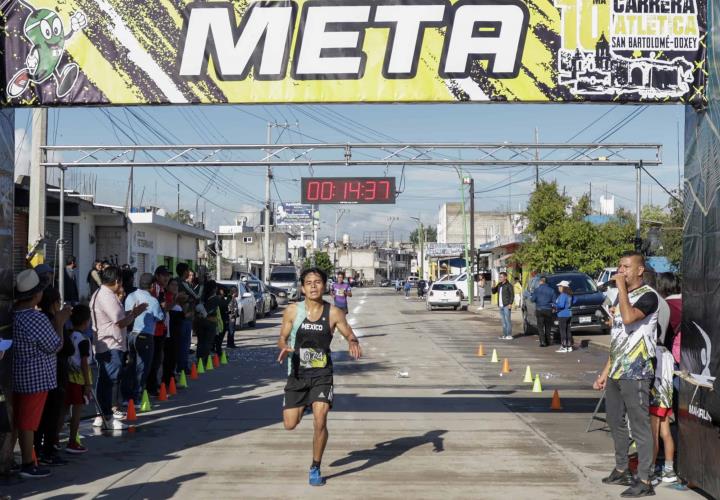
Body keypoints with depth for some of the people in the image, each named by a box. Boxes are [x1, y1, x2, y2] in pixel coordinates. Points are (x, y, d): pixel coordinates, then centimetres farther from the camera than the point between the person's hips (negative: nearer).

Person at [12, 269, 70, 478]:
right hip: (36, 378, -8)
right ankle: (28, 465, 7)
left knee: (18, 421, 16)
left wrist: (54, 321, 14)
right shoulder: (36, 318, -22)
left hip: (17, 376, 8)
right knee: (28, 422, -1)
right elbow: (56, 346, -14)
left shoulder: (13, 315, 3)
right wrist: (60, 323, -3)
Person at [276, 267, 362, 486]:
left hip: (322, 373, -1)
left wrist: (353, 342, -23)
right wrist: (284, 348, -22)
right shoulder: (293, 310, -5)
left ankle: (315, 468, 6)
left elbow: (349, 334, 1)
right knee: (290, 424, 4)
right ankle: (304, 405, 41)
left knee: (320, 421, -15)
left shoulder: (334, 313, -7)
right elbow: (282, 338, 2)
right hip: (297, 372, 1)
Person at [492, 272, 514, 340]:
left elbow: (512, 295, -10)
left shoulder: (509, 285, -7)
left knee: (507, 320, -8)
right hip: (501, 306, 7)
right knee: (503, 321, 9)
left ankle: (509, 335, -7)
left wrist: (510, 304, -17)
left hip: (506, 306, -7)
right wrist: (493, 287, -1)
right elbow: (494, 292, 20)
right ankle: (505, 335, 13)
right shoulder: (499, 285, 13)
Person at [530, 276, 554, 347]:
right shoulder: (551, 290, 0)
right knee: (548, 327, 15)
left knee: (540, 327, 1)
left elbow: (532, 299, -9)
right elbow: (554, 301, 2)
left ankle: (542, 342, -8)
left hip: (539, 310, -2)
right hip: (548, 310, 2)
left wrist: (531, 295, 12)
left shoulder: (537, 289, -6)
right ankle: (548, 341, 20)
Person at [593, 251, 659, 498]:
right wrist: (606, 371, 19)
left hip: (635, 374, -9)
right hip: (616, 372, 9)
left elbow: (629, 317, -33)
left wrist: (621, 287, -22)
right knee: (615, 422, 17)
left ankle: (644, 481, -1)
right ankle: (621, 470, 30)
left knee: (639, 426, -5)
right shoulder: (622, 296, 16)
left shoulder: (648, 296, -11)